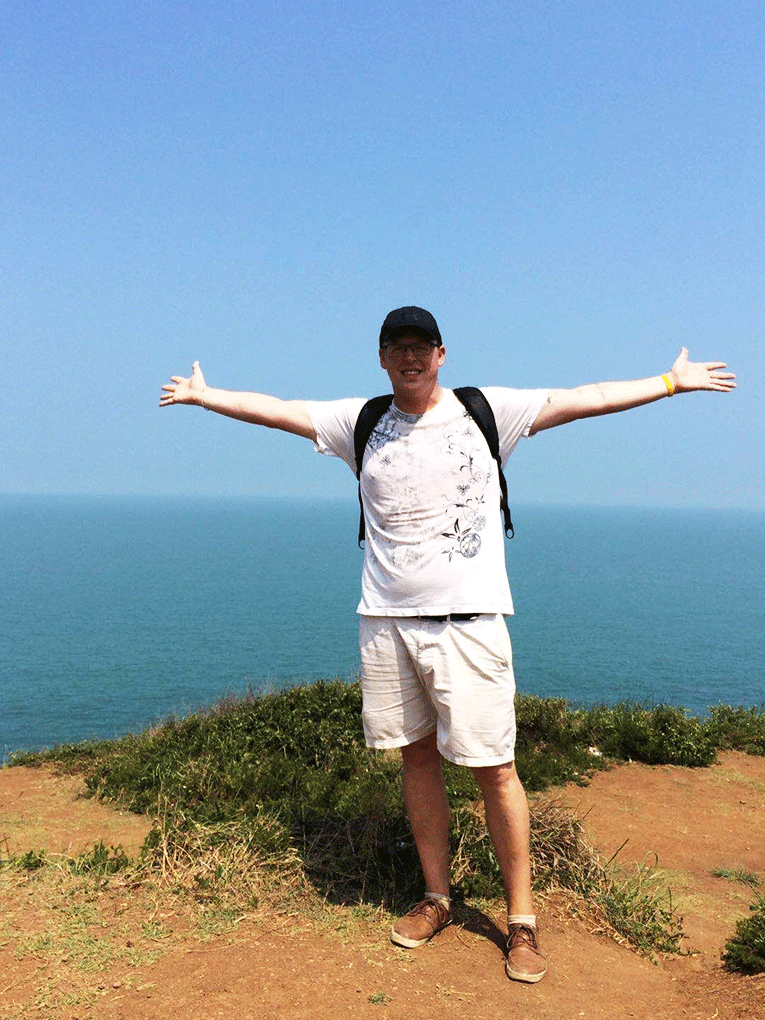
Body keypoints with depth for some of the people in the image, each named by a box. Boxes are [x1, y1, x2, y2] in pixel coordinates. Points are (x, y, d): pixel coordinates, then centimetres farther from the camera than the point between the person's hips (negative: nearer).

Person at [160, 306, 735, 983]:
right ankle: (436, 899, 29)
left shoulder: (486, 412, 3)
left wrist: (671, 381, 5)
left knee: (494, 768, -1)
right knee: (417, 755, 12)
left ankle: (522, 918, 16)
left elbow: (582, 400, 4)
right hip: (387, 621, 3)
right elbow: (276, 410, 17)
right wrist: (205, 395, 23)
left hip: (468, 620, -3)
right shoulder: (362, 423, 9)